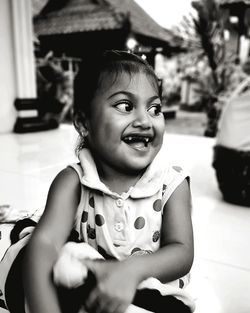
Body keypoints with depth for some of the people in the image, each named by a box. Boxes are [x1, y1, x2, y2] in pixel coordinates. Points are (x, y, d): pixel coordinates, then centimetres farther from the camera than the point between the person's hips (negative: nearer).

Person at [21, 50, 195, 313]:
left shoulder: (172, 184, -9)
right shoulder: (74, 182, -11)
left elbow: (182, 252, -13)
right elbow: (45, 242, -23)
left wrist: (133, 270, -32)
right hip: (88, 292, 0)